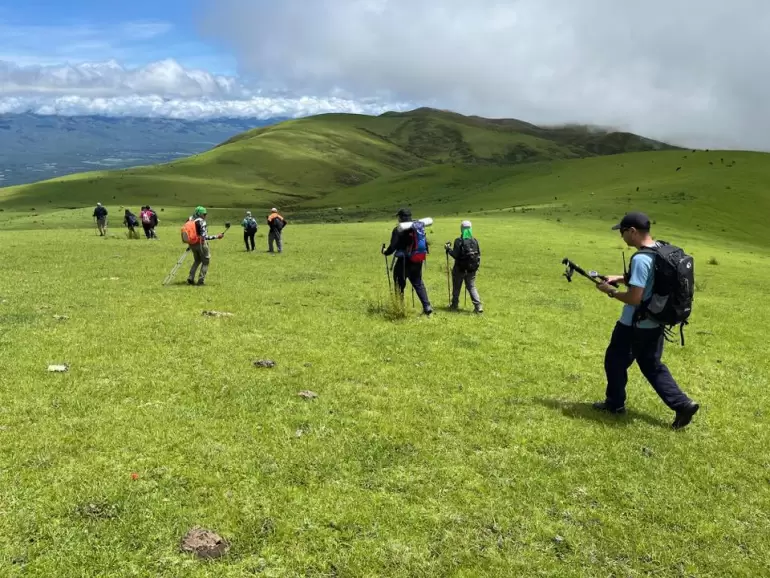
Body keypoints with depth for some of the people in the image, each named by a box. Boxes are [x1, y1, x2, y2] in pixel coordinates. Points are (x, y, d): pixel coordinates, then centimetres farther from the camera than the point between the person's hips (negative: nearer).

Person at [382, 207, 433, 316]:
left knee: (400, 286, 10)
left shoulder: (398, 230, -12)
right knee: (418, 284, 14)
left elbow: (393, 246, -14)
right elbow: (425, 243, 7)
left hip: (403, 262, -5)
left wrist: (385, 252, 5)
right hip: (417, 261, 5)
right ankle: (427, 307, 3)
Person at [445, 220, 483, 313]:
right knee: (472, 287, 10)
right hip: (471, 269, 4)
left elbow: (455, 255, -18)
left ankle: (454, 305, 24)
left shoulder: (459, 241, -15)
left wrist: (448, 249, -4)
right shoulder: (474, 241, 0)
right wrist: (476, 265, 16)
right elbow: (479, 255, 4)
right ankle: (478, 306, -2)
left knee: (456, 287, 13)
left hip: (460, 269, -4)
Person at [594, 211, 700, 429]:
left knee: (615, 361, 13)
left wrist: (611, 291, -11)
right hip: (655, 322, 9)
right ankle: (683, 404, 13)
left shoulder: (640, 258, -26)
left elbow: (634, 298, -27)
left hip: (634, 325, -8)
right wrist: (621, 278, 10)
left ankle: (615, 403, 28)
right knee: (652, 365, 20)